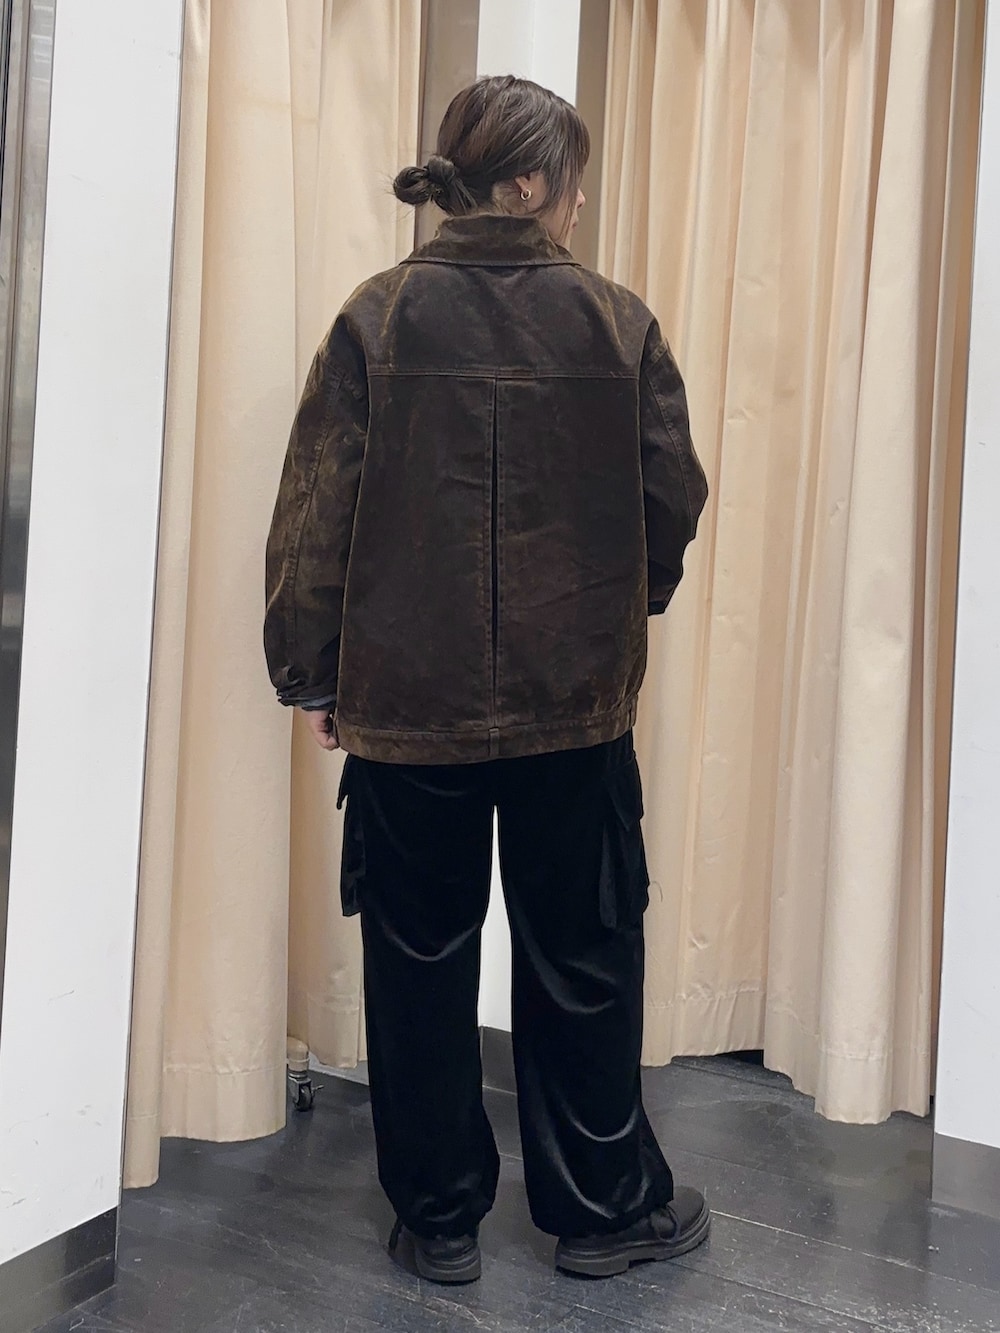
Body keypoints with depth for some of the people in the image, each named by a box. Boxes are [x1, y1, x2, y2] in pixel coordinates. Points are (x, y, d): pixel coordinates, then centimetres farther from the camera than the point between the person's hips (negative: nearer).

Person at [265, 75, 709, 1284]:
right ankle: (605, 1207, 29)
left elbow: (318, 513, -6)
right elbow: (674, 502, 0)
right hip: (577, 699, 1)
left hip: (407, 699, 0)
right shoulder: (618, 323, -3)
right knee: (582, 957, 14)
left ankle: (438, 1219, 25)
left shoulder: (379, 317, -4)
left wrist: (311, 673, 2)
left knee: (420, 960, 13)